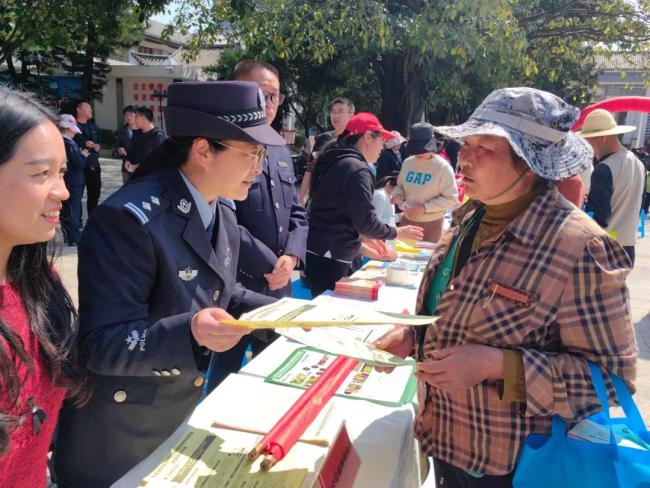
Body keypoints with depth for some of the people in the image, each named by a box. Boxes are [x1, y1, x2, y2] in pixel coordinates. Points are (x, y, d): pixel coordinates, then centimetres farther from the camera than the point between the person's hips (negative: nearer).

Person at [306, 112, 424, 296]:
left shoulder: (335, 161, 14)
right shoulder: (356, 168, -15)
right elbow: (366, 222, -17)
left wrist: (362, 237, 23)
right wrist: (398, 232, -1)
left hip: (316, 252, 9)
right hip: (329, 259, -9)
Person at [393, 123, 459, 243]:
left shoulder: (443, 167, -13)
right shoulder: (407, 162, 1)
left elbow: (451, 198, -14)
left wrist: (425, 208, -21)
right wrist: (398, 195, -8)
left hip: (431, 223, -4)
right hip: (407, 219, 4)